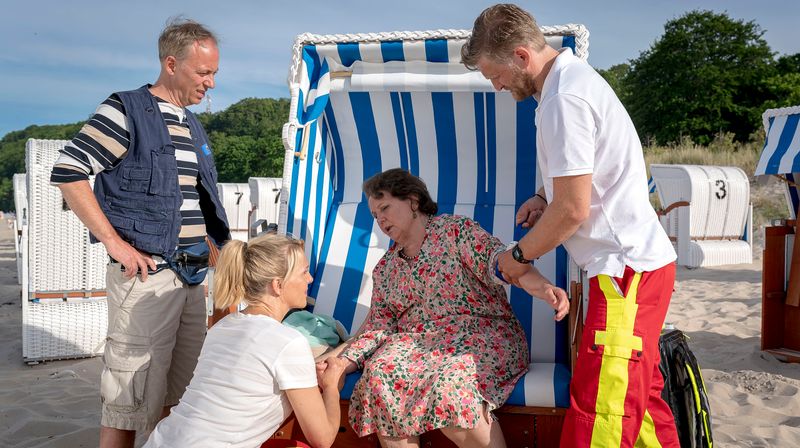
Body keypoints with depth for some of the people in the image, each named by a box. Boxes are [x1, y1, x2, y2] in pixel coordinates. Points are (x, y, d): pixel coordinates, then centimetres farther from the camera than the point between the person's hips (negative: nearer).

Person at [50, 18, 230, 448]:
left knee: (180, 392, 15)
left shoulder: (193, 126, 17)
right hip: (145, 274, -7)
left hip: (192, 277, 8)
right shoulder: (126, 111, -6)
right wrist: (115, 243, -16)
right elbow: (67, 172, -12)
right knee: (130, 395, -1)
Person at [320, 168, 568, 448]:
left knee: (450, 385, -35)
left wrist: (544, 288, -34)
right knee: (380, 376, -27)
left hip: (479, 332, -4)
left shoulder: (456, 231, 2)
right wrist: (342, 364, -2)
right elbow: (378, 326, 14)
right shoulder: (385, 268, 18)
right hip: (414, 342, 4)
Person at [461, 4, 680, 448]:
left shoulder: (563, 100, -19)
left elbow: (572, 210, -20)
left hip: (627, 269, -10)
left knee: (600, 412, -8)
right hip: (639, 261, 10)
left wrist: (519, 256, -4)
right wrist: (543, 196, 11)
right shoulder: (575, 75, 14)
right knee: (638, 393, 18)